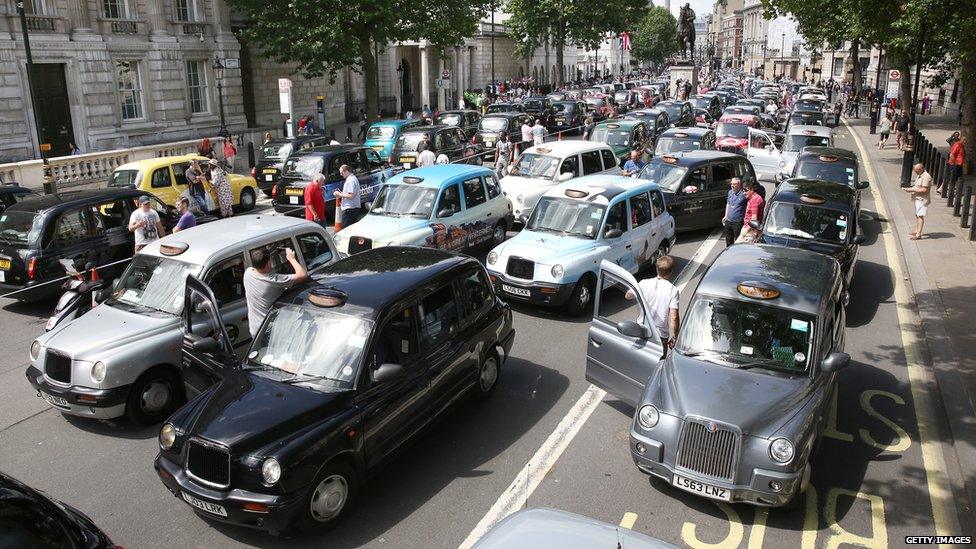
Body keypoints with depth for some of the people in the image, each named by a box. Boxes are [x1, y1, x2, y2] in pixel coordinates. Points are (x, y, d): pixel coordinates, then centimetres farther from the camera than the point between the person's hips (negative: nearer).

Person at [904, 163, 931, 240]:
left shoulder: (926, 177, -17)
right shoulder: (919, 176, 14)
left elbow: (924, 190, -22)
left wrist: (913, 190, -18)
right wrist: (910, 188, 6)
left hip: (922, 199, -10)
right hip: (917, 199, 10)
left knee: (920, 216, -12)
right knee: (917, 215, 17)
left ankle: (918, 234, -14)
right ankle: (916, 230, 27)